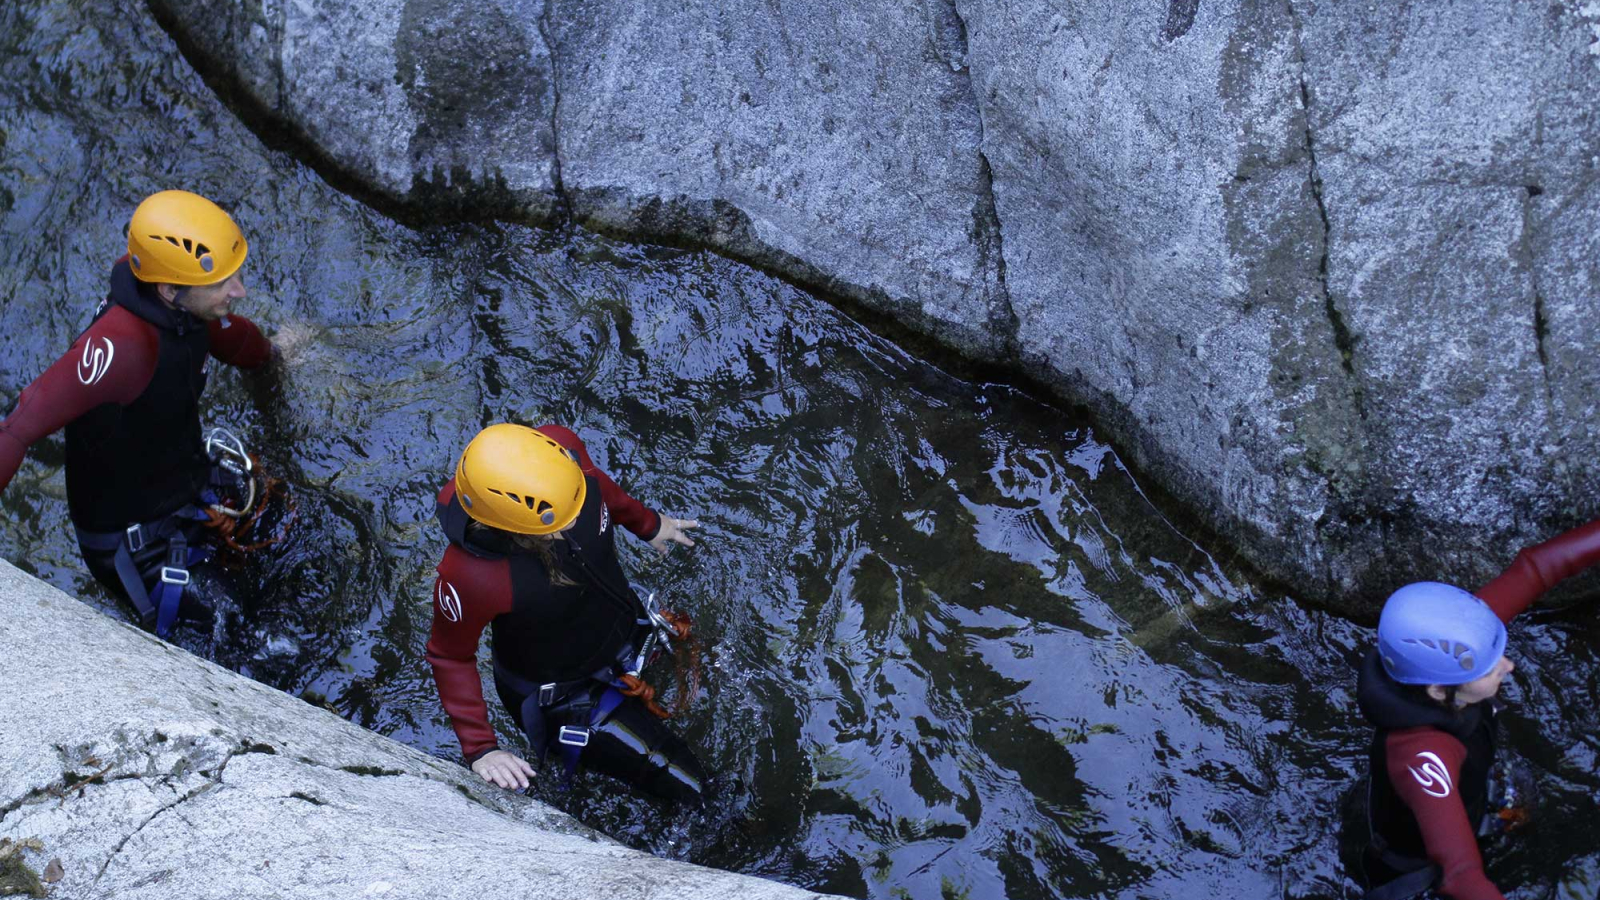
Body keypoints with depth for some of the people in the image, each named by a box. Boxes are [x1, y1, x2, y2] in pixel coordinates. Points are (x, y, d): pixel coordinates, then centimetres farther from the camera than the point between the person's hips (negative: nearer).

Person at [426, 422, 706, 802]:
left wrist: (647, 523, 12)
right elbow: (450, 657, -22)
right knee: (684, 784, 3)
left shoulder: (560, 450, -32)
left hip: (623, 627, 6)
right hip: (566, 696, -6)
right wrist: (480, 750, -26)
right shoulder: (469, 576, -44)